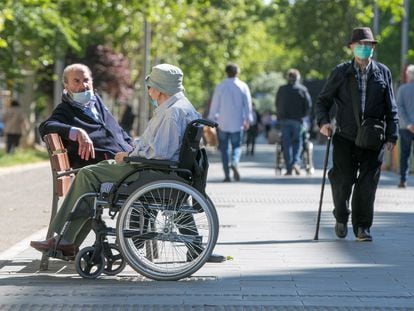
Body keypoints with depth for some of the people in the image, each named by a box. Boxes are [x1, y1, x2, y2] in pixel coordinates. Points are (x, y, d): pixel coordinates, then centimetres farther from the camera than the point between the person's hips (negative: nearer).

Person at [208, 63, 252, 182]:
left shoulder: (220, 86, 0)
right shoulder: (243, 86, 1)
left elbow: (214, 105, 2)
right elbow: (248, 104, 2)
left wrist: (212, 120, 9)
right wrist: (247, 120, 10)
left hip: (223, 123, 0)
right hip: (237, 123, 0)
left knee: (224, 149, 6)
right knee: (236, 146, 8)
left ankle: (227, 175, 1)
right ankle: (234, 163, -23)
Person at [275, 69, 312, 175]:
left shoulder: (282, 89, 5)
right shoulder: (302, 89, 1)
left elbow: (276, 104, 9)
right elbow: (308, 105, -3)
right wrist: (303, 115, 10)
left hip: (284, 119, 1)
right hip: (297, 119, -1)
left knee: (286, 143, 3)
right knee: (297, 141, 10)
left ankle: (289, 168, 0)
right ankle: (296, 162, -12)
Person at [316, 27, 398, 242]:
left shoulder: (382, 72, 7)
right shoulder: (340, 73, 3)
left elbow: (391, 108, 9)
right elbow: (323, 100, 7)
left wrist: (392, 135, 2)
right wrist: (324, 121, -11)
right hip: (345, 138, -1)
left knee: (367, 184, -2)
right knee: (343, 181, 0)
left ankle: (362, 227, 8)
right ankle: (341, 218, 25)